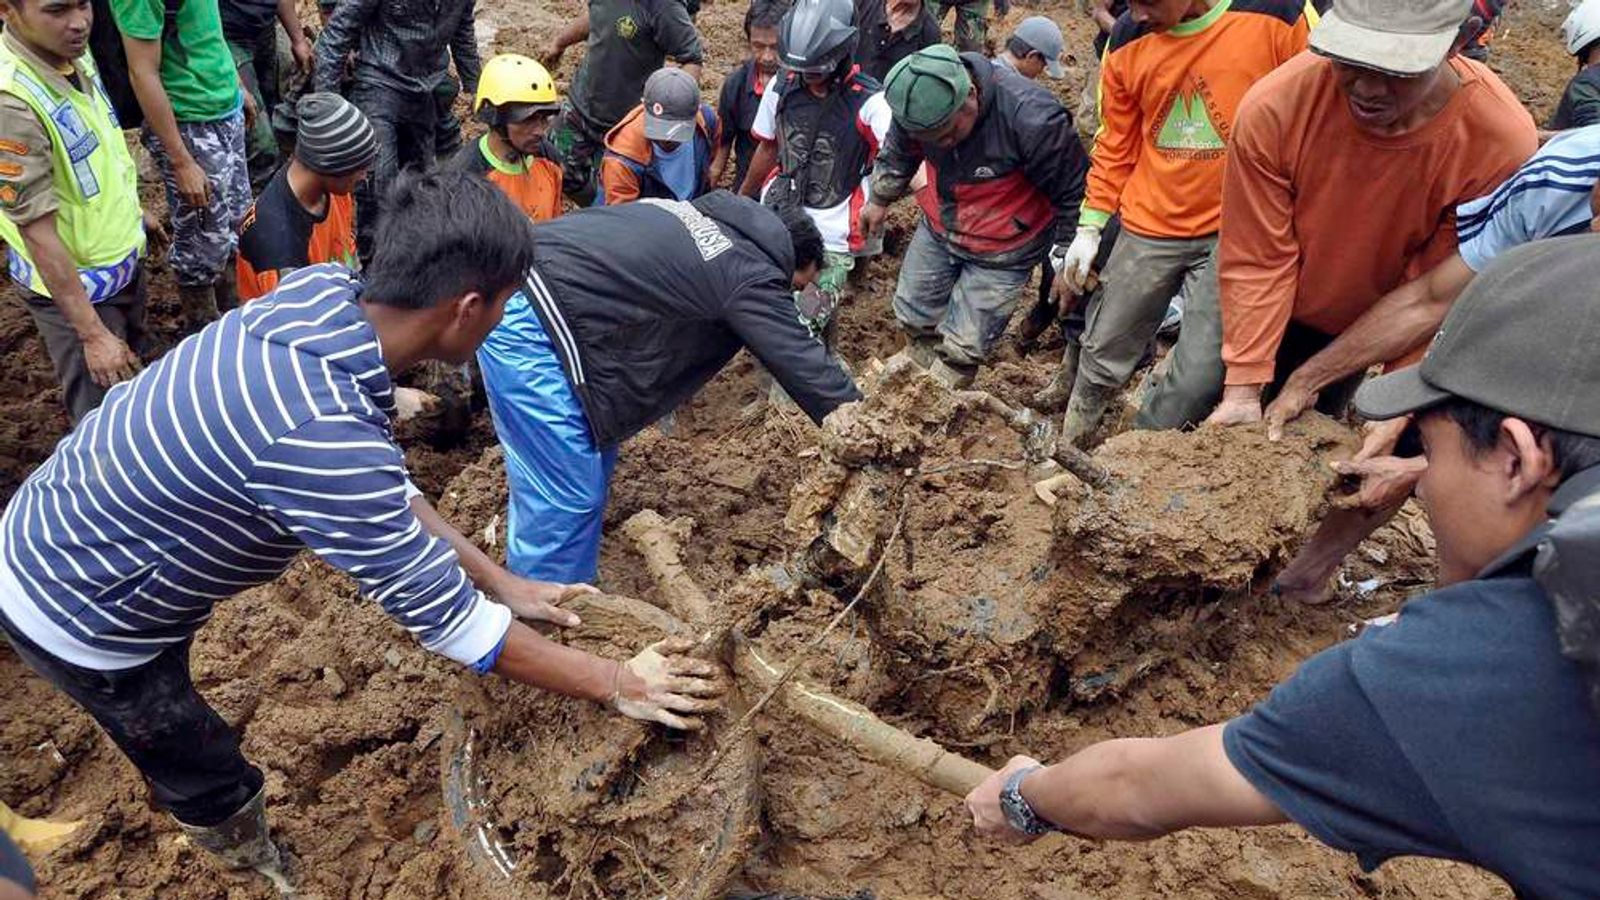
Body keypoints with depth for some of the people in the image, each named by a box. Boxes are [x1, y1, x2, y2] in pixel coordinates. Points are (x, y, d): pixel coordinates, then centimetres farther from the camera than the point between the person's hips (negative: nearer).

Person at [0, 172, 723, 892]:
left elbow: (380, 486, -4)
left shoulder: (324, 291, -15)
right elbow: (446, 615, -29)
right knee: (213, 788, 17)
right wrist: (617, 684, -19)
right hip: (80, 613, -7)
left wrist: (503, 584, -1)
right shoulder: (320, 433, -39)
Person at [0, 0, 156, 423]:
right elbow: (39, 232, -26)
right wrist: (92, 333, -22)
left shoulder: (72, 51, -8)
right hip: (73, 283, -8)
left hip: (123, 256, 8)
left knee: (131, 372, 28)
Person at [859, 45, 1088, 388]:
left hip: (1001, 252, -5)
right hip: (937, 230, 5)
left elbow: (1072, 189, -20)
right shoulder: (916, 101, -20)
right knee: (913, 316, 19)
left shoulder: (1031, 117, -35)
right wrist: (879, 199, 20)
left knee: (962, 348, 0)